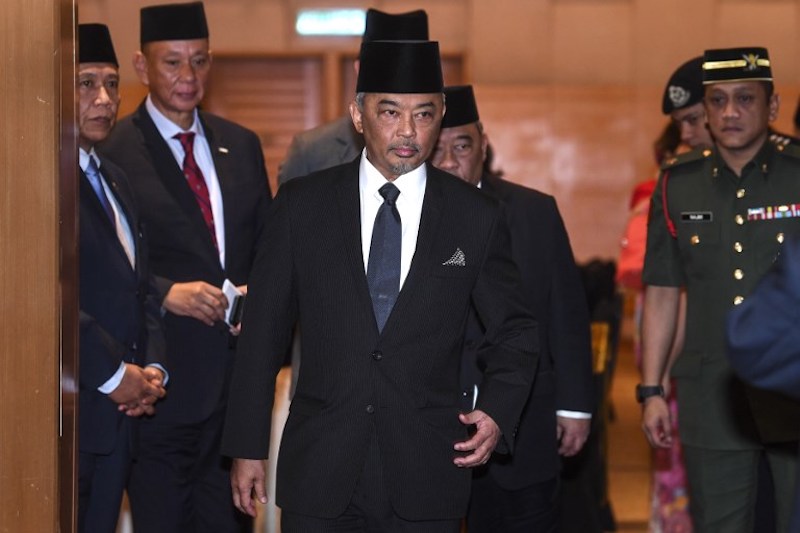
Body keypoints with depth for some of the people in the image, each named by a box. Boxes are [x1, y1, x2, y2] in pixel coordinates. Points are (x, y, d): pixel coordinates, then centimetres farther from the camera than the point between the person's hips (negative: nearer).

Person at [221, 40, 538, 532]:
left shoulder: (477, 218, 2)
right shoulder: (302, 205, 2)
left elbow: (513, 332, 11)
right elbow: (263, 330, 5)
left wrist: (498, 412, -7)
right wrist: (248, 446, 3)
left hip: (426, 478, 0)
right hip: (319, 473, 0)